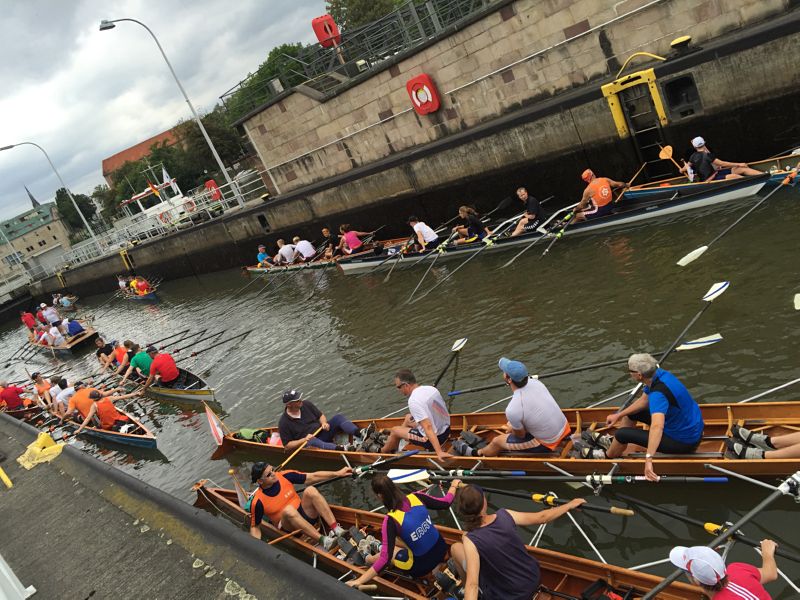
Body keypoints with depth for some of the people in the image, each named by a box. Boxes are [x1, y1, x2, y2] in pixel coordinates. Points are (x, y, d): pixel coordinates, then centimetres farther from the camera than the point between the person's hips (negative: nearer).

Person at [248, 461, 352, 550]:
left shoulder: (284, 476, -9)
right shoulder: (258, 502, -16)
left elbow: (313, 477, -4)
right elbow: (255, 527, -5)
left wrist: (338, 473, -9)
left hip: (307, 516, 4)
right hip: (288, 526, -3)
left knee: (311, 491, -24)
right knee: (289, 510, -35)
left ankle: (337, 530, -29)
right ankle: (323, 540, -39)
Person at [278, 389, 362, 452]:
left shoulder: (306, 404, 1)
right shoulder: (284, 423, -11)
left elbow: (320, 415, 11)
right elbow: (287, 445, -9)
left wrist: (324, 423, -11)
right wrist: (304, 440, -22)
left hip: (322, 433, 5)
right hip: (309, 442, -5)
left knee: (338, 418, -16)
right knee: (311, 441, -41)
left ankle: (359, 434, -40)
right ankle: (341, 449, -59)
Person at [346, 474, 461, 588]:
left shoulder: (390, 520, -26)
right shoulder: (416, 497, -14)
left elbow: (385, 559, -27)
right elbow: (445, 503, 1)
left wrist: (358, 581, -24)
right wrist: (454, 485, 20)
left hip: (422, 567, -5)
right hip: (441, 549, 5)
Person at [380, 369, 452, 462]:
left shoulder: (414, 401, -26)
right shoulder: (430, 388, -1)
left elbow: (428, 427, -32)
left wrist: (439, 452, -35)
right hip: (446, 430, 8)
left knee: (394, 431, 11)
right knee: (408, 417, 27)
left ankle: (381, 451, 39)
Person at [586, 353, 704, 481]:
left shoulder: (658, 393, -35)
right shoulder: (659, 374, -7)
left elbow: (657, 427, -49)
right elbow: (644, 401, 9)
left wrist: (648, 458, -54)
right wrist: (619, 415, 12)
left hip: (684, 442, -9)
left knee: (623, 434, -4)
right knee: (632, 411, 17)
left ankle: (608, 455, 26)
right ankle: (614, 442, 36)